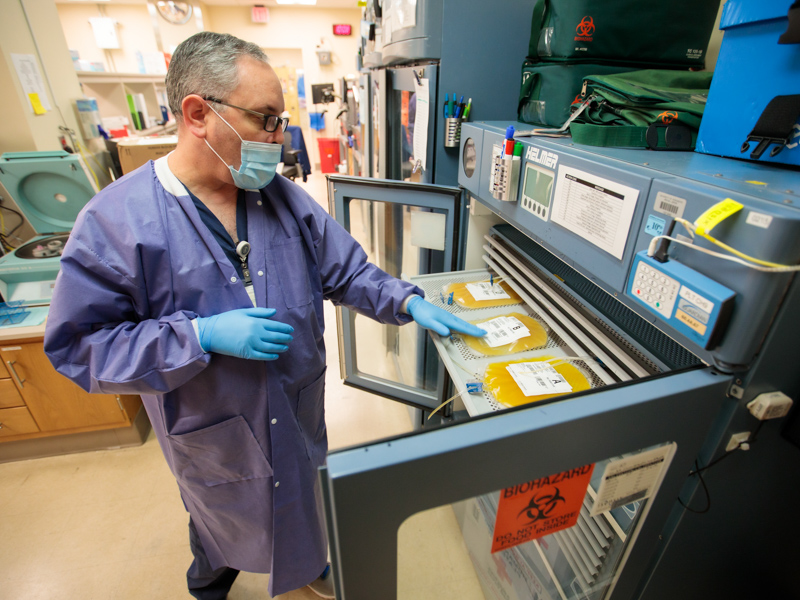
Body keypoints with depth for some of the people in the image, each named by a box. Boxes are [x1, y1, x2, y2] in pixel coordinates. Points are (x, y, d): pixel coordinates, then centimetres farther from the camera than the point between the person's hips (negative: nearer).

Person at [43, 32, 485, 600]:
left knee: (303, 499, 29)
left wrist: (410, 303, -18)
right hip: (211, 431, -2)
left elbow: (347, 270, -4)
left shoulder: (285, 198, -8)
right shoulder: (115, 220, -20)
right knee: (221, 521, 28)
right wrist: (204, 336, -28)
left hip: (299, 411, 4)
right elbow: (77, 343, -16)